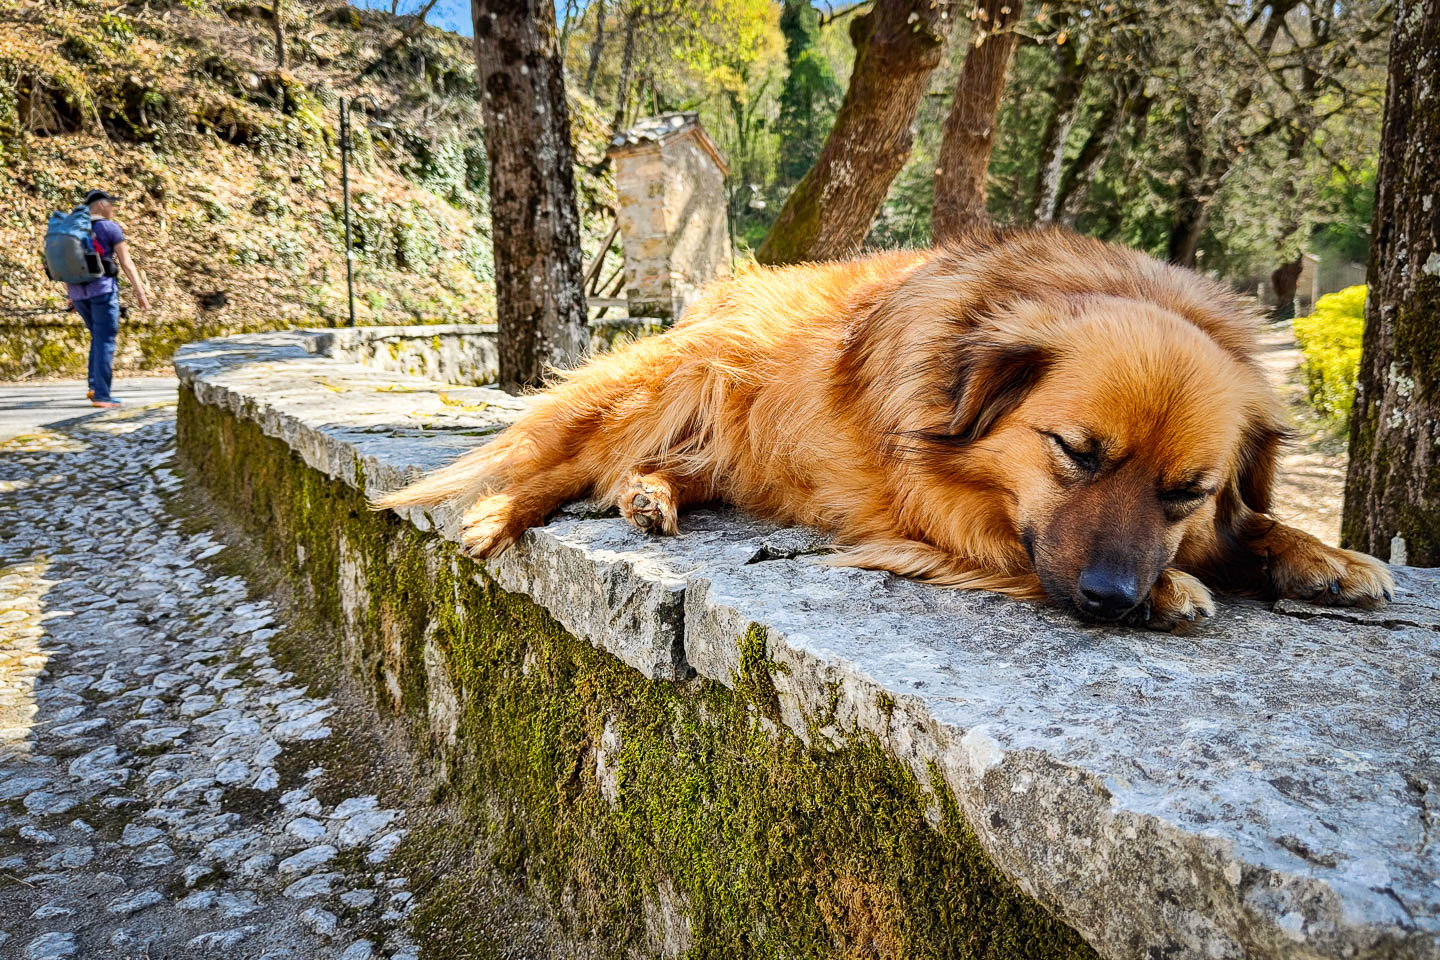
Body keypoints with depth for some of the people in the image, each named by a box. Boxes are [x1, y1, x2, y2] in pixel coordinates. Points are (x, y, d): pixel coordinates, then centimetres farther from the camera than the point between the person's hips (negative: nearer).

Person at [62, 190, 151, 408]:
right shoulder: (111, 228, -4)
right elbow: (127, 264, -7)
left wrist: (70, 295, 21)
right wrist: (140, 293, -5)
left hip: (78, 290, 6)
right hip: (103, 289, -6)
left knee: (99, 337, 22)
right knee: (105, 342, -4)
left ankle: (94, 386, 14)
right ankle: (101, 395, -8)